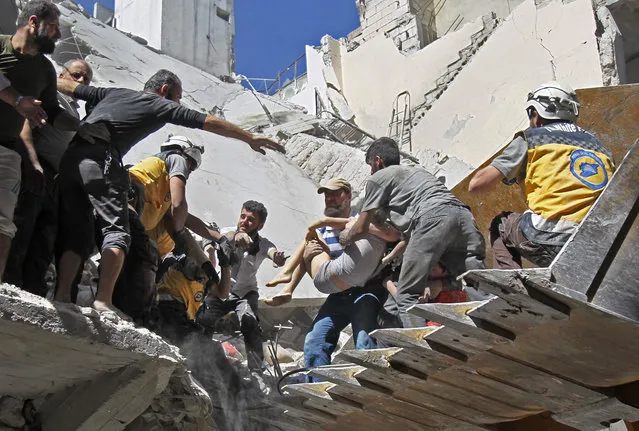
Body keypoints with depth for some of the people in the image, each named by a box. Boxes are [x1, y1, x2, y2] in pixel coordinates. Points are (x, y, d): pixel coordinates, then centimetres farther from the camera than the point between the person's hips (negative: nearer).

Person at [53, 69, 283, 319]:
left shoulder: (113, 93, 29)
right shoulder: (162, 105, 14)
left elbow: (69, 87, 37)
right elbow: (209, 123, 16)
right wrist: (251, 139, 22)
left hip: (70, 157, 7)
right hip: (101, 160, -7)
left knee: (78, 234, 10)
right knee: (116, 231, -8)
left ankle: (62, 295, -1)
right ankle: (104, 299, -22)